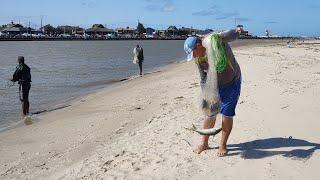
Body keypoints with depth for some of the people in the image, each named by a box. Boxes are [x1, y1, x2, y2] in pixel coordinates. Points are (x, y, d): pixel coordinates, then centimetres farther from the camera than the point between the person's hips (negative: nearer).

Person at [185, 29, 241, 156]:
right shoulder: (197, 58, -10)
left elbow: (235, 34, -34)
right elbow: (203, 78, -4)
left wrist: (219, 36, -49)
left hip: (232, 83, -4)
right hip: (215, 84, 4)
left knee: (227, 114, -3)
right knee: (210, 113, 4)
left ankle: (223, 145, 13)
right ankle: (204, 143, 19)